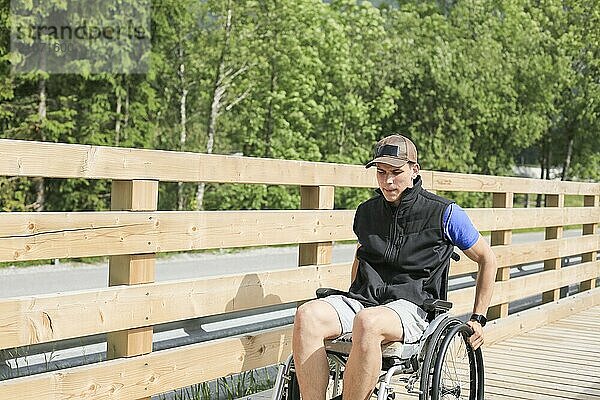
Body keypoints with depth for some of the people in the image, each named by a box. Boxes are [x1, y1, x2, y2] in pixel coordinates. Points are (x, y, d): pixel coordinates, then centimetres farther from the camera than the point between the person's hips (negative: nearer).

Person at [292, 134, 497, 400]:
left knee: (368, 322, -41)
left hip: (411, 307, -4)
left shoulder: (445, 214, 4)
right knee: (307, 315, -29)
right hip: (362, 299, 4)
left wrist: (478, 319, 11)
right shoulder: (366, 211, 17)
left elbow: (487, 260, 14)